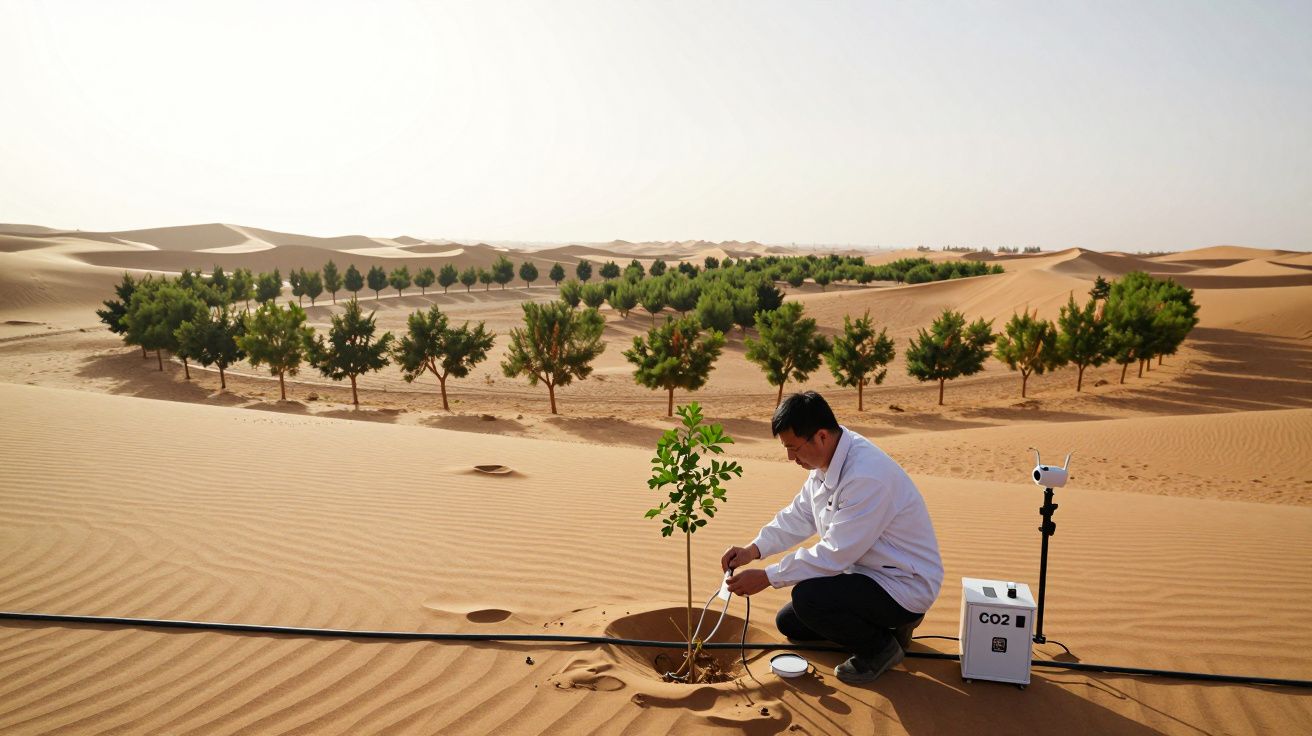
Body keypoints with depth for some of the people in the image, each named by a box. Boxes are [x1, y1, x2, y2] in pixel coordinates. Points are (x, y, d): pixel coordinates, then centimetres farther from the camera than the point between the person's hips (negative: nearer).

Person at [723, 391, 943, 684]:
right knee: (789, 623, 12)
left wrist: (766, 577, -22)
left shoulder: (867, 477, -33)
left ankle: (879, 647, -3)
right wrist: (754, 549, -6)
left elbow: (834, 555, -29)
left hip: (905, 586, -9)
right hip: (865, 571, 9)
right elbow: (798, 515, 8)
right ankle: (884, 623, 19)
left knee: (808, 597, -29)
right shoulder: (828, 458, -4)